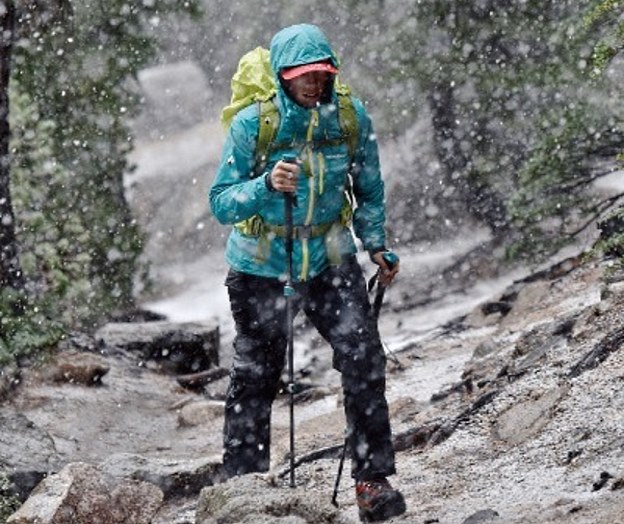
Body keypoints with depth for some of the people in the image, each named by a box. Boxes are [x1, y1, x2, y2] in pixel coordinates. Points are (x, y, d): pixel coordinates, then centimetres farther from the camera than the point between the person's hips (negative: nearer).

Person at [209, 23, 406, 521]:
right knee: (255, 379, 8)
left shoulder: (351, 117, -9)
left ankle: (373, 479, -7)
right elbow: (221, 203, -18)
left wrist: (376, 243, -3)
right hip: (261, 266, -1)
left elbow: (370, 190, 8)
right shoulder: (253, 123, -17)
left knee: (365, 361, -14)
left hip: (330, 260, 1)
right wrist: (266, 186, -35)